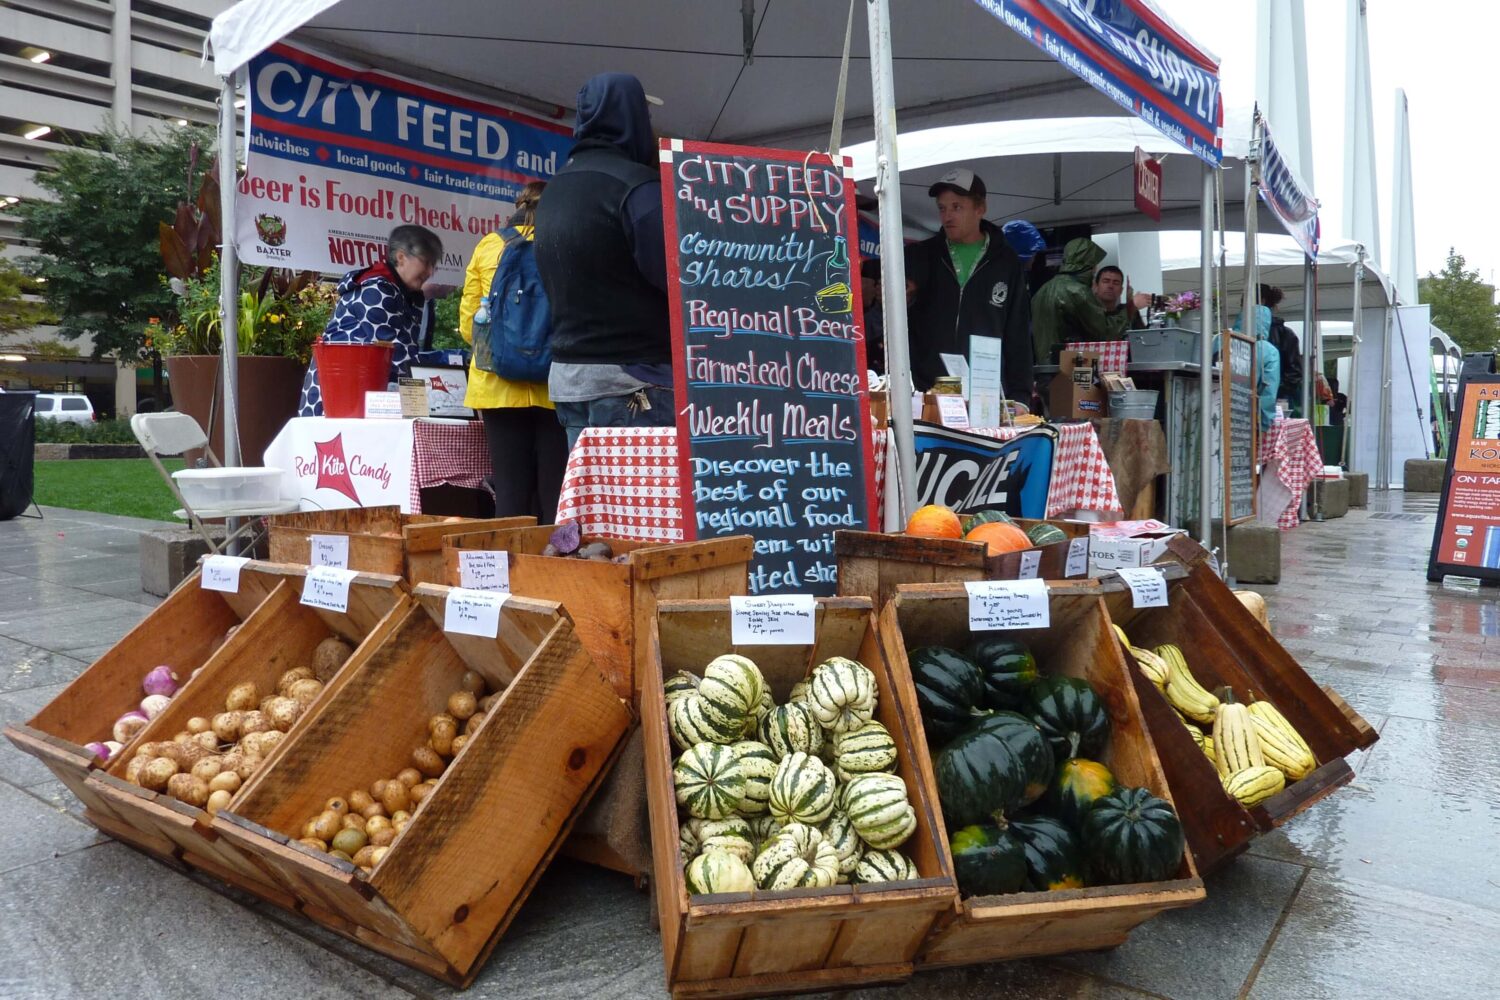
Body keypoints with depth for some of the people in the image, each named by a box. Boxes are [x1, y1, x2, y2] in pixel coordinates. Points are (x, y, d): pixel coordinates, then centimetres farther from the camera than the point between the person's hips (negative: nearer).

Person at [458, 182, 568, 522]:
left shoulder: (488, 246, 10)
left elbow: (468, 322, 9)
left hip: (498, 384, 3)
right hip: (554, 383, -3)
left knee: (510, 493, 6)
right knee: (554, 492, 1)